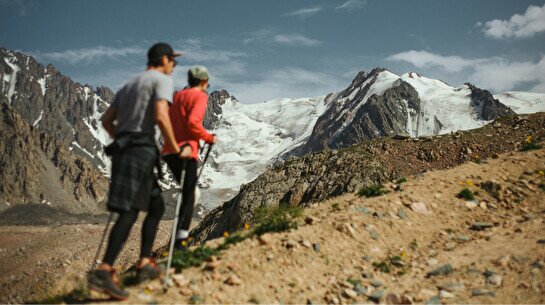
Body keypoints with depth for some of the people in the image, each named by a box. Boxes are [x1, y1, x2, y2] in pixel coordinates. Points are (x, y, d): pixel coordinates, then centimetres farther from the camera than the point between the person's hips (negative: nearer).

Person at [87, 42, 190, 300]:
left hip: (122, 150, 9)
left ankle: (145, 264, 12)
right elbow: (161, 116, -17)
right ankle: (103, 272, -21)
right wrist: (176, 149, -8)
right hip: (141, 151, -9)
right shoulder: (162, 80, 0)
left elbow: (106, 120, 21)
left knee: (156, 206, 16)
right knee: (129, 213, -14)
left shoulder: (129, 85, 24)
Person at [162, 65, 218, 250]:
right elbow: (193, 122, -17)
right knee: (188, 197, -1)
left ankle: (182, 234, 16)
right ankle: (181, 240, -7)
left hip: (169, 151, 7)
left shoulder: (177, 96, 19)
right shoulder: (200, 96, -3)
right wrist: (209, 138, -5)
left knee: (189, 192, 20)